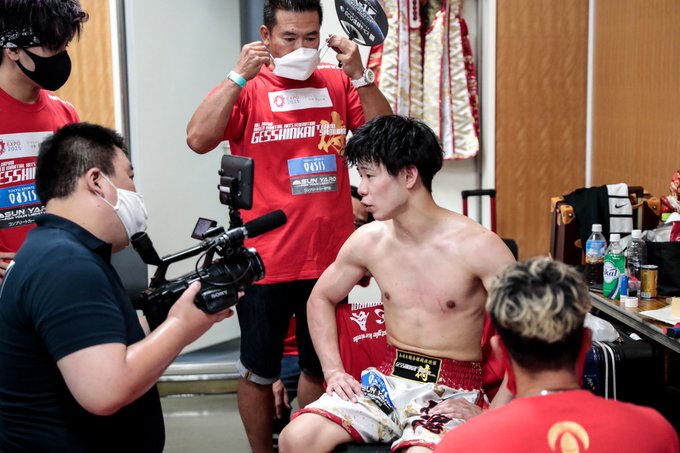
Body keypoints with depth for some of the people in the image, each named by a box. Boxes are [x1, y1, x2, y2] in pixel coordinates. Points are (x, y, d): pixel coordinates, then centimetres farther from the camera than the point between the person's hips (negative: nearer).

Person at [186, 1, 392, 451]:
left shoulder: (338, 84, 5)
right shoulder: (247, 88, -5)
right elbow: (198, 139, -19)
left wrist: (359, 74, -11)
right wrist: (239, 75, -21)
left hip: (330, 257, 3)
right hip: (265, 260, -3)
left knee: (320, 369, 19)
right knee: (258, 372, 13)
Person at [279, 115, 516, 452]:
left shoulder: (477, 246, -12)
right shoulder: (368, 240, 3)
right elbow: (321, 299, 19)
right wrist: (333, 371, 7)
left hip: (453, 389, -4)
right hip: (387, 379, 4)